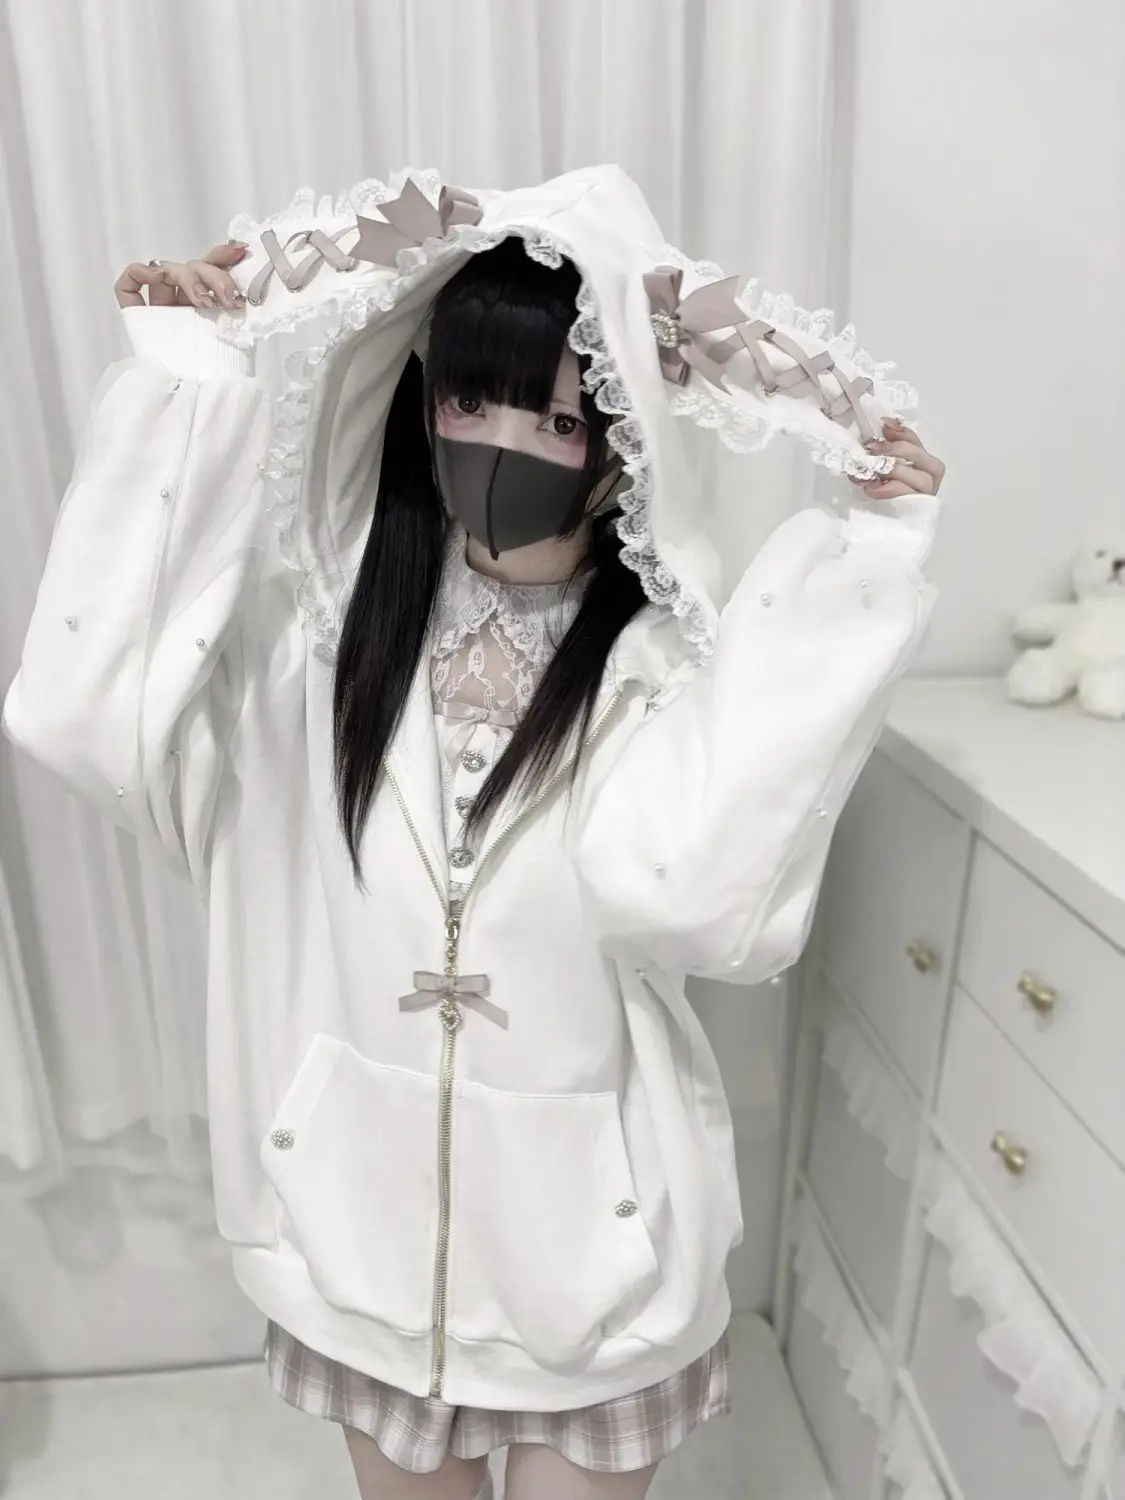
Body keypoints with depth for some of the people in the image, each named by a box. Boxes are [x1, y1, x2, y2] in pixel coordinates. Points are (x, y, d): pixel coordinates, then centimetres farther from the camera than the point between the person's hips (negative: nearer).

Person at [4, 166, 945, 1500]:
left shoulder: (679, 656, -15)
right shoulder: (330, 602, -8)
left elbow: (694, 892, -34)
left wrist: (858, 553, -30)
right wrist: (179, 370, -18)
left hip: (587, 1211, -2)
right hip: (366, 1190, 3)